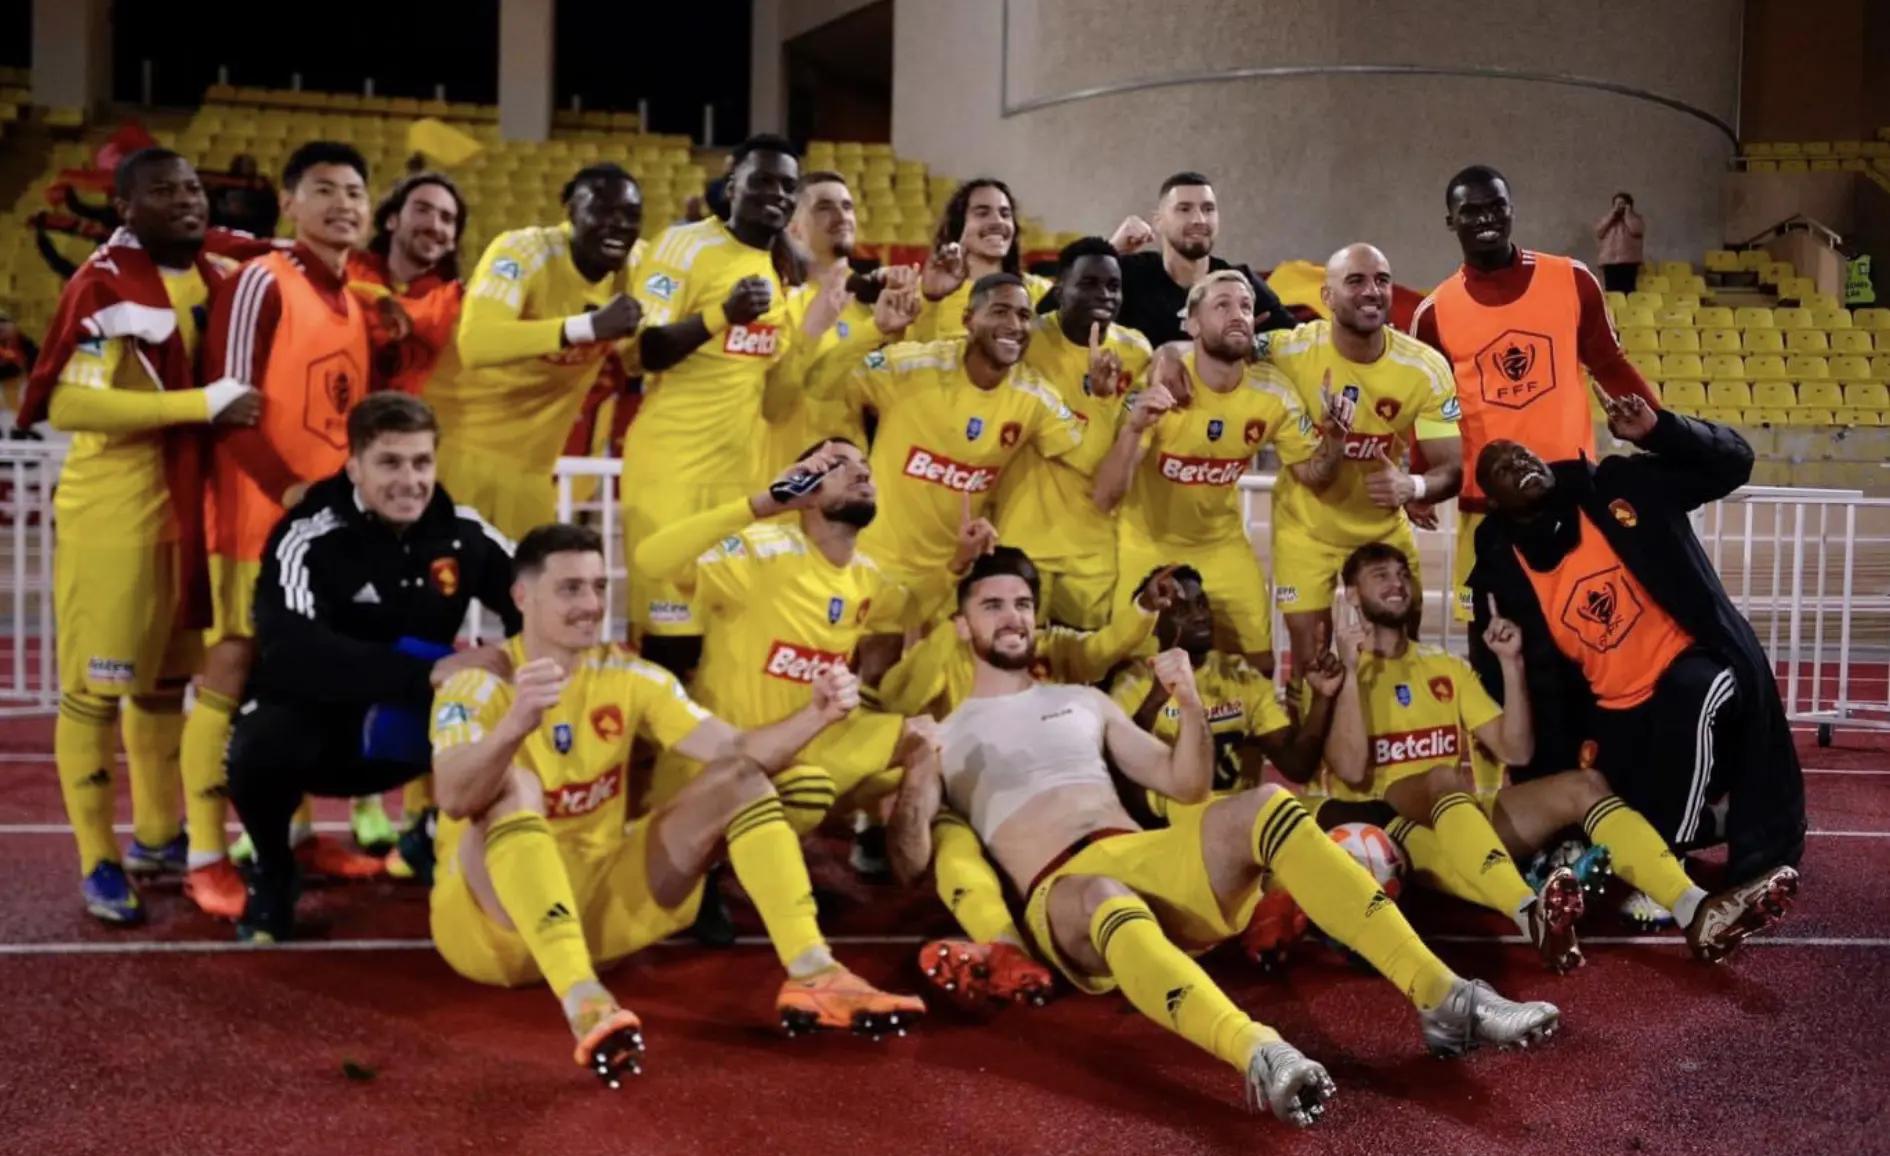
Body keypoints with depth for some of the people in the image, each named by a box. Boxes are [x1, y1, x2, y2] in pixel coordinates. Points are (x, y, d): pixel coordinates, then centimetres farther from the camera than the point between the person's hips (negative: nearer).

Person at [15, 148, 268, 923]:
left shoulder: (222, 271, 5)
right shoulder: (103, 286, -15)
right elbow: (66, 401, -25)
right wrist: (203, 405, -26)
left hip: (190, 508, 7)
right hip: (111, 513, -7)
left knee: (168, 679, 18)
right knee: (95, 687, 2)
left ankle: (157, 837, 33)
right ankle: (98, 864, 12)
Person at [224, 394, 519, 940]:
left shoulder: (462, 532, -6)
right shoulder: (309, 538, -21)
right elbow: (289, 653, -37)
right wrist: (429, 673, -44)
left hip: (404, 733, 4)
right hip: (311, 723, -3)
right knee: (260, 747, -37)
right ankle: (272, 873, -3)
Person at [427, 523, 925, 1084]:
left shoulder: (628, 675, 2)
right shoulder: (478, 683, -13)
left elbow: (740, 752, -4)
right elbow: (453, 800, -32)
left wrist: (815, 714, -23)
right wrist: (515, 724, -52)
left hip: (600, 902, 5)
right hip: (490, 919, -5)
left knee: (741, 775, -9)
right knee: (513, 784, -35)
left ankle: (813, 976, -22)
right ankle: (583, 1000, -50)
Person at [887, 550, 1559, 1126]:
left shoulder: (1082, 701, 28)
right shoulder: (942, 735, 17)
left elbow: (1184, 784, 21)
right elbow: (910, 861, 5)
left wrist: (1191, 704, 3)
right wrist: (913, 769, -12)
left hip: (1147, 859, 4)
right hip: (1064, 894, -4)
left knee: (1264, 808, -26)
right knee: (1106, 898, -42)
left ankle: (1442, 997, -35)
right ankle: (1261, 1057, -66)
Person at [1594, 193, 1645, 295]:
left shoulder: (1635, 218, 11)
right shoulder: (1607, 219, 20)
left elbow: (1636, 230, -10)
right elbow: (1598, 232, 4)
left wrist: (1627, 214, -1)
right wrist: (1611, 216, 2)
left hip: (1629, 261, -3)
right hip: (1609, 261, 3)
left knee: (1627, 291, -12)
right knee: (1612, 293, -4)